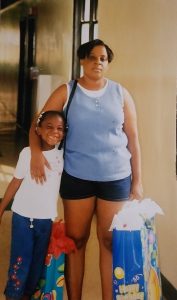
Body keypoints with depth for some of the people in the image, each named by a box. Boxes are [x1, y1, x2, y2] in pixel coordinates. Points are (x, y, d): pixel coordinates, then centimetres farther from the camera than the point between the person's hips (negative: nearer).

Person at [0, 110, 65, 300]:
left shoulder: (62, 156, -2)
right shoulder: (27, 153, -7)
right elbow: (16, 183, -1)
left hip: (46, 219, 2)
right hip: (22, 216, -2)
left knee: (37, 262, 12)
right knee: (19, 261, 1)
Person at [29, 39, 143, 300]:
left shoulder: (121, 94, 4)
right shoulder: (66, 92, 1)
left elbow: (133, 139, 5)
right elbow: (37, 125, 2)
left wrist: (137, 181, 3)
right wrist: (36, 151, -19)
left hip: (116, 177, 1)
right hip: (77, 177, 0)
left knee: (110, 241, 7)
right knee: (76, 239, 8)